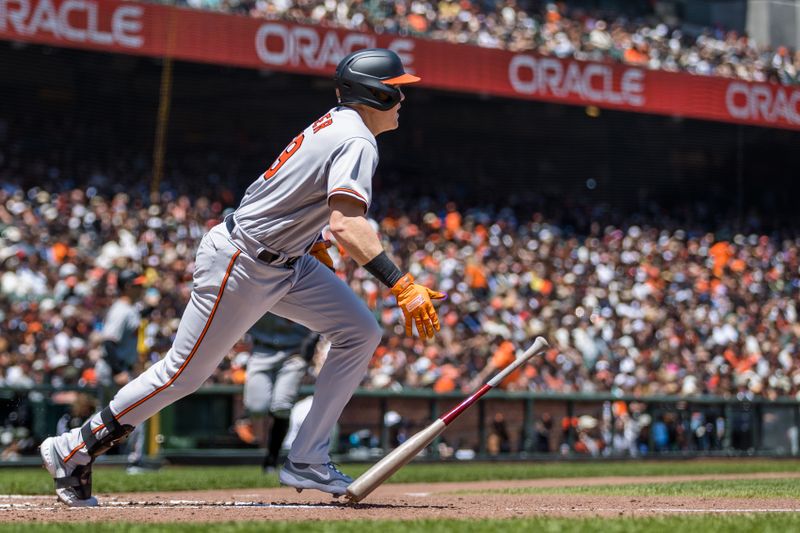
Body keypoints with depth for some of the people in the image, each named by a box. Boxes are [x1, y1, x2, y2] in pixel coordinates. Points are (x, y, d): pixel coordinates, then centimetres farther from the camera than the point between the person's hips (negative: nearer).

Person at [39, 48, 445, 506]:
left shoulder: (335, 124, 8)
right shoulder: (357, 142, -22)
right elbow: (346, 224, -37)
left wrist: (311, 242, 19)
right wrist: (401, 284, -41)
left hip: (286, 262, 10)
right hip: (240, 263, -10)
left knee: (361, 332, 1)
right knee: (185, 373, -2)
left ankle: (307, 462, 2)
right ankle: (74, 450, 13)